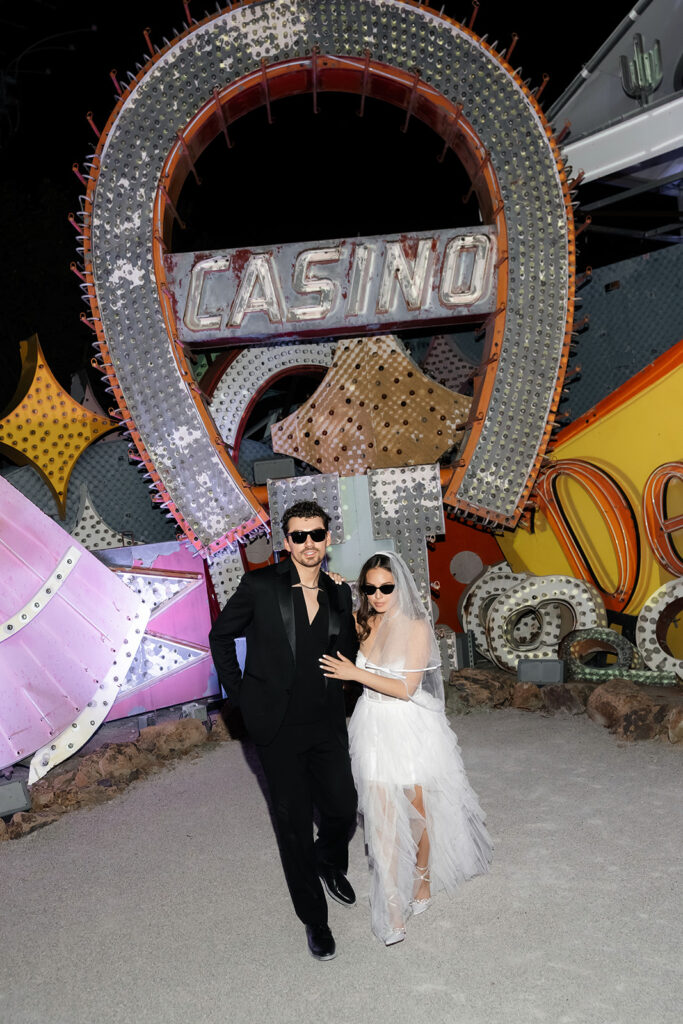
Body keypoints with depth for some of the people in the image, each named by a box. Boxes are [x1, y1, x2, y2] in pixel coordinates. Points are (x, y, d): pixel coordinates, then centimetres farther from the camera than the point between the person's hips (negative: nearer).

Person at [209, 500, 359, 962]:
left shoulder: (339, 593, 1)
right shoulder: (260, 586, -11)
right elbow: (221, 636, 2)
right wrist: (238, 694, 0)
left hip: (327, 721, 3)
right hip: (279, 725, -3)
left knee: (343, 810, 10)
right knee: (294, 822, 9)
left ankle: (331, 863, 47)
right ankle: (314, 918, 30)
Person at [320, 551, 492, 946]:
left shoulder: (416, 627, -14)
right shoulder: (365, 623, 0)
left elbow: (405, 688, -16)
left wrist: (355, 673, -19)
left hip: (411, 728, -3)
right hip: (376, 729, 3)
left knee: (417, 809, 15)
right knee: (382, 817, 1)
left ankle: (423, 879, 39)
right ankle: (392, 907, 11)